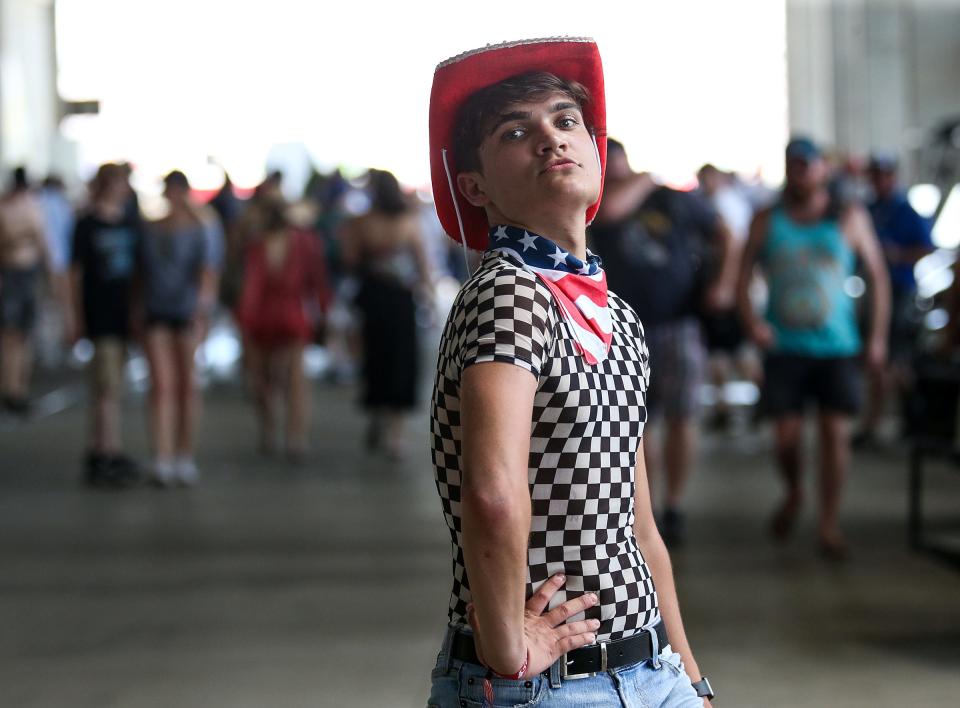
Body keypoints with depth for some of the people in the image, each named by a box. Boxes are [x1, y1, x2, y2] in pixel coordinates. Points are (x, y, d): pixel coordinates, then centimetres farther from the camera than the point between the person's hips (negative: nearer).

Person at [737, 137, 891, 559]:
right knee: (787, 436, -2)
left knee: (836, 432, -5)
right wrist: (750, 320, -15)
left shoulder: (850, 218, 4)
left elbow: (877, 276, 7)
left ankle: (829, 525, 5)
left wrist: (877, 337, 1)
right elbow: (744, 274, 3)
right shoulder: (767, 221, 6)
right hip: (784, 346, 0)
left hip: (837, 347, 0)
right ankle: (793, 494, 29)